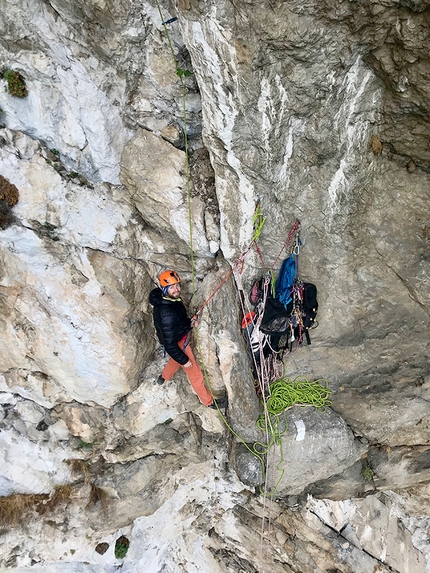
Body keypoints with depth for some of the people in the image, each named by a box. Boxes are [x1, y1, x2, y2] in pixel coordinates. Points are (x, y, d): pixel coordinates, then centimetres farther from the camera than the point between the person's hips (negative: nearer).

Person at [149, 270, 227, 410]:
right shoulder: (165, 313, -39)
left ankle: (164, 377, 65)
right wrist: (184, 360, -22)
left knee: (176, 360, 38)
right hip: (178, 344, -9)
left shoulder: (172, 299, -11)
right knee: (195, 374, 9)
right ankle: (209, 401, 29)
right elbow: (169, 343, -31)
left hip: (181, 338, 9)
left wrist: (189, 322, -5)